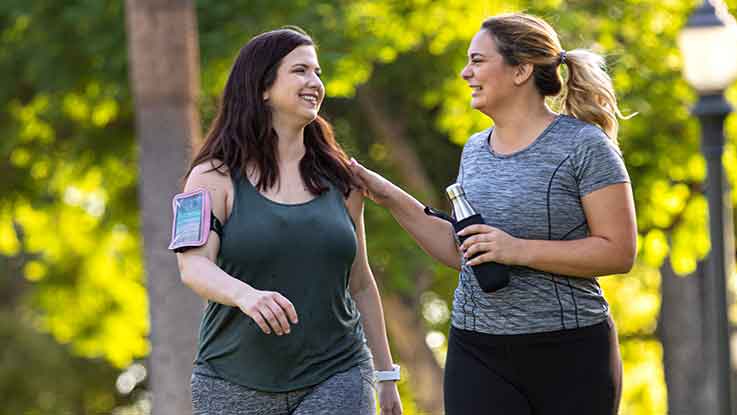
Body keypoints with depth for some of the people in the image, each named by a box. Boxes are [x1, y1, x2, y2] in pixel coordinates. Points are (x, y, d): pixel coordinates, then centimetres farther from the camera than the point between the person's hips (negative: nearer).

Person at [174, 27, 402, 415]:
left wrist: (386, 375, 17)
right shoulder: (214, 177, -1)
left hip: (336, 379, 2)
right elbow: (193, 265, -17)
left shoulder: (339, 179, 10)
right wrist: (246, 295, -38)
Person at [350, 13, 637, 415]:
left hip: (570, 354, -5)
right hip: (479, 354, 5)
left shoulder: (583, 145, -7)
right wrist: (392, 199, 13)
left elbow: (619, 252, -12)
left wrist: (521, 250, -19)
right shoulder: (476, 150, 14)